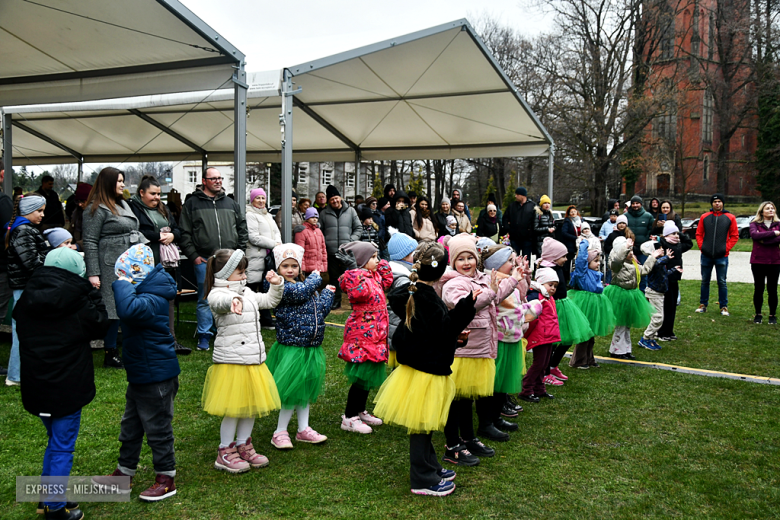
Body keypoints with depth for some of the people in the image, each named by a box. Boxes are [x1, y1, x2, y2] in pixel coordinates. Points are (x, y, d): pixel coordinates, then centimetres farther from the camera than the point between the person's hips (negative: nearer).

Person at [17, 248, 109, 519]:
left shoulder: (27, 301, -2)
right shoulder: (79, 303, -17)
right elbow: (100, 326, -2)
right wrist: (93, 295, 3)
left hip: (35, 384, 6)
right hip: (67, 387, -6)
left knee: (54, 440, 23)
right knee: (62, 447, 6)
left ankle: (47, 498, 33)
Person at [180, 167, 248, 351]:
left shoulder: (231, 203, 14)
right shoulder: (192, 203, 4)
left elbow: (242, 229, 17)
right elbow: (184, 233, 1)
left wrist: (239, 251, 7)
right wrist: (193, 256, -6)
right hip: (204, 260, -3)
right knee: (205, 299, 2)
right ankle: (204, 337, 12)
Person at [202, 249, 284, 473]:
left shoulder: (247, 293, 15)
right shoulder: (217, 295, -11)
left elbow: (269, 301, 28)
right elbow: (222, 301, -37)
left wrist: (276, 285, 10)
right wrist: (233, 301, -60)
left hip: (254, 360, 8)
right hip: (230, 361, -8)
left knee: (252, 405, 15)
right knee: (233, 409, -2)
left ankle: (244, 446, 31)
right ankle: (225, 453, 15)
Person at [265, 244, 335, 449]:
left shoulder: (306, 285, 12)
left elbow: (321, 310, 14)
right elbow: (301, 293, -28)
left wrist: (328, 293, 10)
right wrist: (315, 278, -12)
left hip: (312, 348, 7)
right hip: (291, 349, -7)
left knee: (306, 390, 15)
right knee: (292, 392, -2)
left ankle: (303, 430, 27)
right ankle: (280, 433, 13)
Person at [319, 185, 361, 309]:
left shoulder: (350, 211, 7)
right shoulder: (324, 213, 8)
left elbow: (359, 228, 10)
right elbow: (320, 231, 12)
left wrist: (351, 240, -3)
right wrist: (324, 243, -3)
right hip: (331, 251, 1)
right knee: (334, 278, 8)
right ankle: (336, 302, 19)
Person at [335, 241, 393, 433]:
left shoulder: (374, 275, 14)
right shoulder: (355, 275, -14)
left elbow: (387, 281, 32)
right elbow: (360, 292, -34)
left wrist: (381, 263, 22)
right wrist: (354, 269, -32)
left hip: (375, 335, 10)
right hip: (362, 335, -10)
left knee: (370, 375, 17)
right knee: (362, 376, -6)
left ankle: (360, 411, 30)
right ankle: (349, 417, 4)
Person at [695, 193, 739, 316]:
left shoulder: (730, 218, 3)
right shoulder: (704, 217, 7)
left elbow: (735, 236, 4)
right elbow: (698, 234, 10)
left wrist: (726, 248, -6)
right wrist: (701, 246, -3)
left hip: (722, 256, -2)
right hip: (706, 255, 2)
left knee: (722, 282, 2)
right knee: (705, 281, 9)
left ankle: (724, 307, 10)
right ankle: (703, 304, 18)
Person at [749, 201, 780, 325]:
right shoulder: (755, 223, 2)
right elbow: (754, 235, -19)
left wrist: (763, 239, -16)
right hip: (758, 261, -1)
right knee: (758, 289, 4)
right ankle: (758, 314, 16)